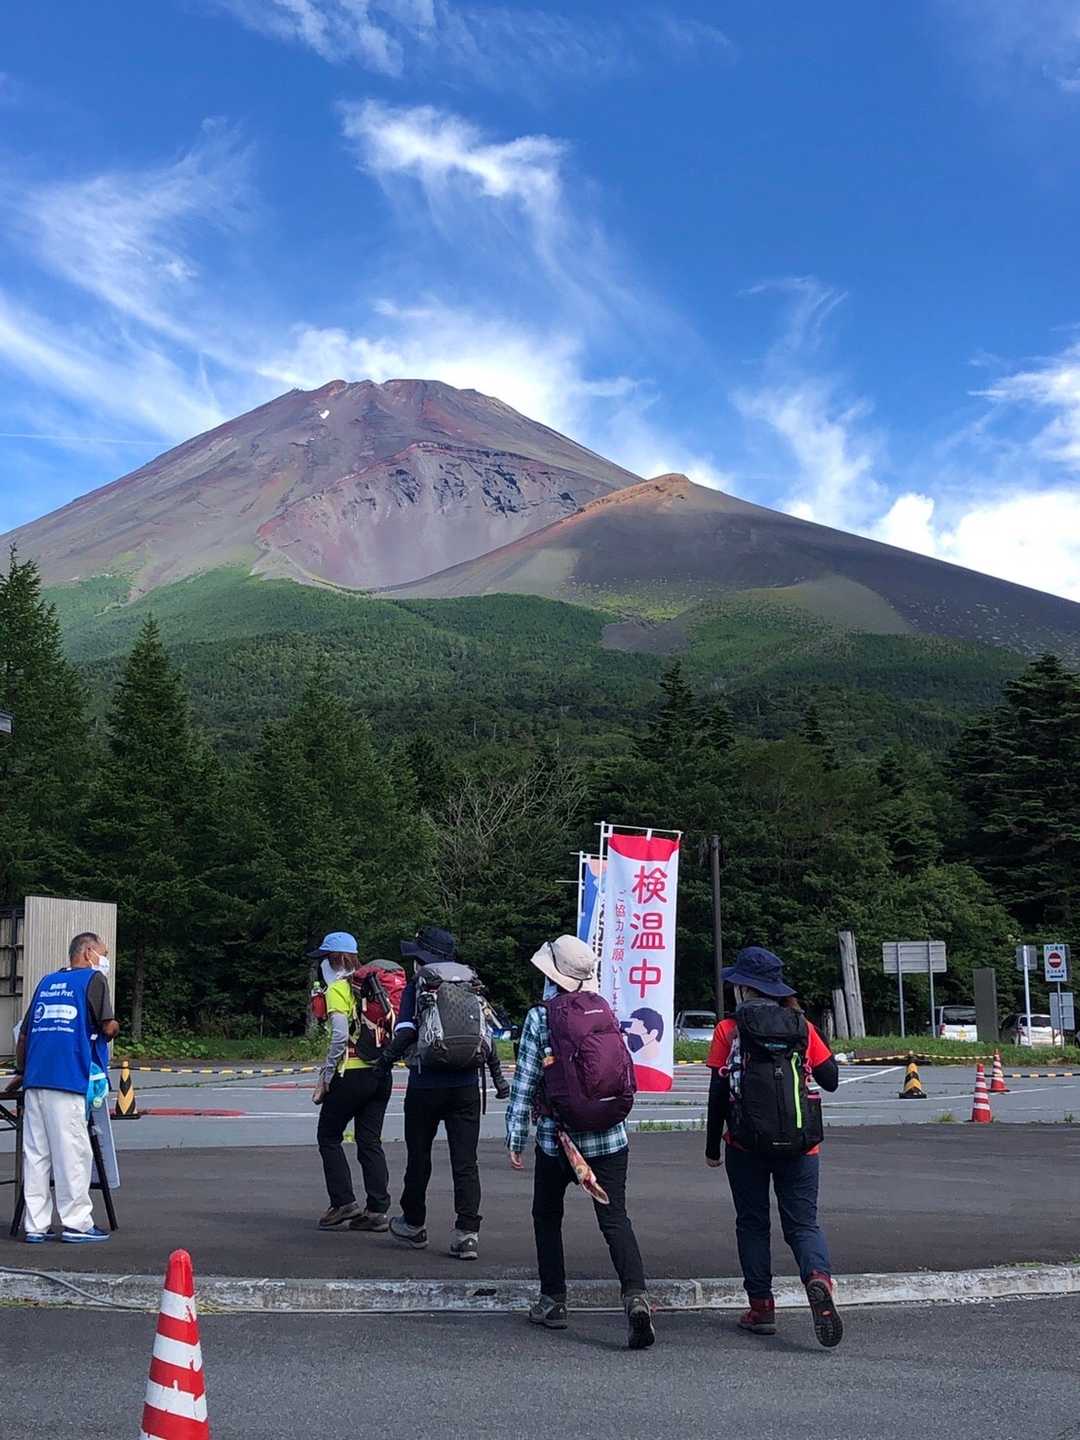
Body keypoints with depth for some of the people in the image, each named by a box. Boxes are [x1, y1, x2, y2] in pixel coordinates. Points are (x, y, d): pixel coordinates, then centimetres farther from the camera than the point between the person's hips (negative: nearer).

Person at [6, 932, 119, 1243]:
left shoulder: (47, 982, 20)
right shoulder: (93, 979, 1)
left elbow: (23, 1035, 22)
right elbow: (108, 1028, -5)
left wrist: (21, 1072, 32)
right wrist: (114, 1028, 18)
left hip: (35, 1078, 7)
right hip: (68, 1078, -7)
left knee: (35, 1153, 8)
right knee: (72, 1152, -1)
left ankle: (36, 1226, 11)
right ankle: (76, 1224, 2)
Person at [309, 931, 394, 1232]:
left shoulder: (338, 988, -7)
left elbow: (340, 1035, -18)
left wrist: (325, 1076, -10)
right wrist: (383, 1060, 15)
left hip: (352, 1073, -7)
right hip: (382, 1072, 7)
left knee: (328, 1136, 8)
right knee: (370, 1141, 10)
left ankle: (344, 1203, 4)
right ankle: (378, 1210, 8)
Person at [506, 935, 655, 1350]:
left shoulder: (539, 1018, -8)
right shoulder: (605, 1011, 4)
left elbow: (525, 1082, -7)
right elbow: (625, 1069, 11)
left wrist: (516, 1135, -1)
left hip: (556, 1139, -2)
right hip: (609, 1137, 3)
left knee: (547, 1216, 17)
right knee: (615, 1219, 0)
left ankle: (553, 1301, 21)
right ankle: (636, 1296, -19)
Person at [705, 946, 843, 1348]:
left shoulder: (729, 1030, -3)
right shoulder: (802, 1027, 3)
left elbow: (719, 1093, -3)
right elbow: (831, 1080, 8)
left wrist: (712, 1147, 7)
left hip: (747, 1145, -2)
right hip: (800, 1145, 2)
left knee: (752, 1224, 13)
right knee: (803, 1223, 7)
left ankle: (761, 1307, 13)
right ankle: (818, 1278, -22)